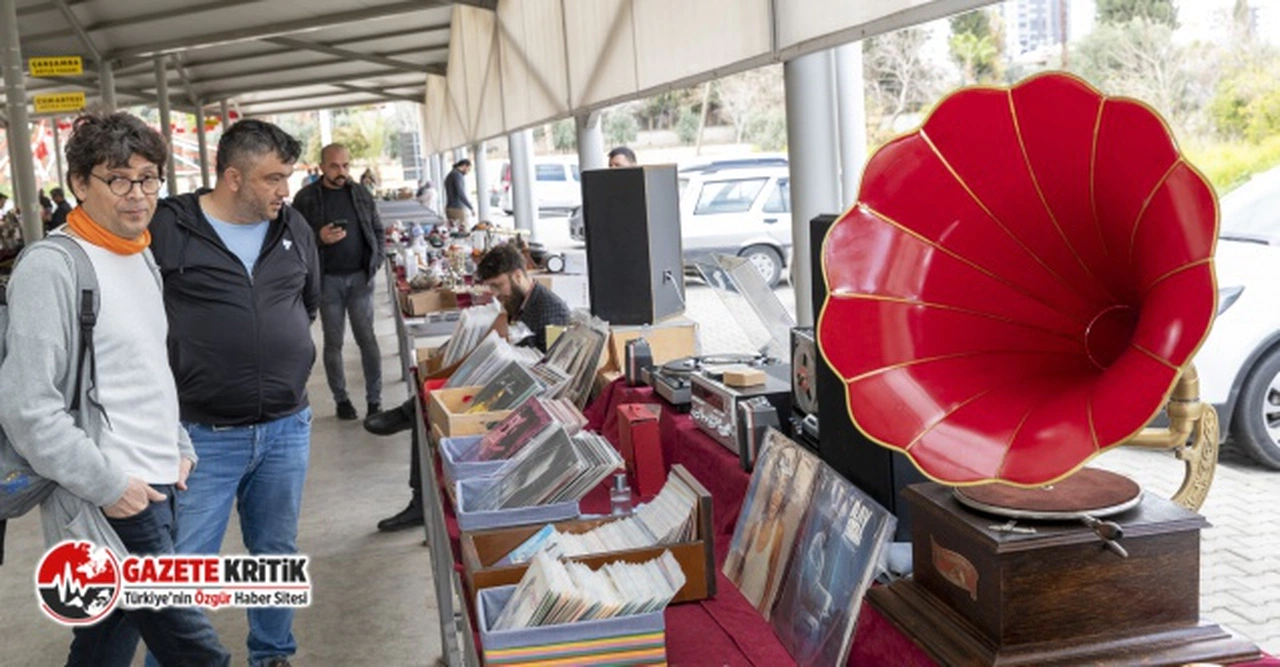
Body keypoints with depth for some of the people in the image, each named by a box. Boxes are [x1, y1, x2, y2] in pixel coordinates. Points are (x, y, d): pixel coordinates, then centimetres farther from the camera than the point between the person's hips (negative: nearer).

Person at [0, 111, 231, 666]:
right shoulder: (52, 267, -15)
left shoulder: (141, 257, 12)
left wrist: (178, 447, 16)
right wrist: (107, 483, -18)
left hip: (161, 488, 8)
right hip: (110, 505, -8)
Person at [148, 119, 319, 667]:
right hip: (204, 435, -4)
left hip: (287, 427, 5)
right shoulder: (168, 229, -10)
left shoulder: (294, 229, 5)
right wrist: (194, 358, -1)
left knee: (276, 556, 18)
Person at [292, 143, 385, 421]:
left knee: (367, 339, 2)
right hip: (328, 281, -2)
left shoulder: (361, 194, 6)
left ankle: (374, 400, 8)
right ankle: (341, 399, 18)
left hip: (360, 278, 2)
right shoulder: (306, 198, -3)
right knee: (333, 343, 7)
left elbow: (378, 231, 13)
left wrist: (375, 262, 0)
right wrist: (319, 238, -20)